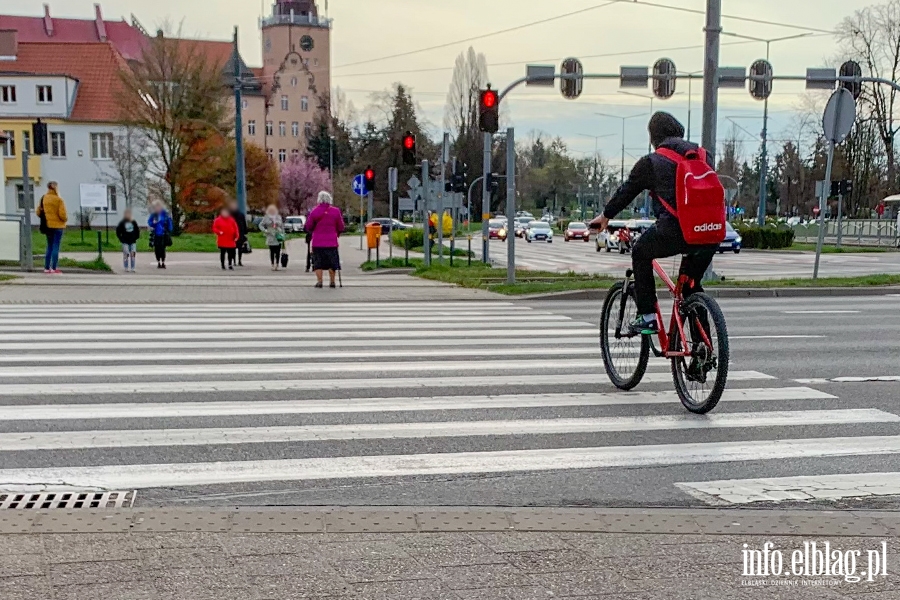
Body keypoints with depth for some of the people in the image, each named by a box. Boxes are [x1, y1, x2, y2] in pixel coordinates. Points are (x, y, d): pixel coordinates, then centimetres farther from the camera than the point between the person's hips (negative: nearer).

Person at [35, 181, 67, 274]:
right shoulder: (59, 200, -13)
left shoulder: (43, 199, 3)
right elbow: (62, 214, -17)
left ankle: (47, 267, 14)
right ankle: (54, 268, -3)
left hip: (48, 226, 5)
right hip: (58, 226, -5)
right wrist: (65, 219, 3)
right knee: (56, 247, -1)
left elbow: (38, 212, 5)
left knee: (49, 247, 14)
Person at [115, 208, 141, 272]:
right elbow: (118, 231, -2)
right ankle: (126, 268, 7)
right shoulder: (122, 222, -4)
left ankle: (132, 268, 5)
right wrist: (121, 238, -5)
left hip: (133, 241, 3)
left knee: (133, 254, -2)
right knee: (126, 254, -2)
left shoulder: (133, 222, 6)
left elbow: (137, 230, 16)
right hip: (125, 242, -3)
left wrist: (136, 237, 8)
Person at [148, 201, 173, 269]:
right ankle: (158, 263, 14)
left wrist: (169, 232, -4)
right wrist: (153, 223, -14)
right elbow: (149, 222, 8)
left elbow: (169, 222, 0)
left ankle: (163, 263, 6)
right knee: (157, 249, 4)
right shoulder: (153, 214, 4)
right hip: (156, 235, 3)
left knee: (162, 249, -3)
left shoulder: (165, 213, -3)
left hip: (163, 235, -3)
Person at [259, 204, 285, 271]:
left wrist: (282, 234, 4)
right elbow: (261, 225, 7)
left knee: (278, 251, -5)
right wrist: (265, 231, -9)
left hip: (278, 237, 1)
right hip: (271, 237, -1)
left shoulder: (279, 217, 11)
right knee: (272, 251, 0)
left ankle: (277, 265, -1)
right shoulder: (266, 217, 5)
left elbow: (282, 226, 13)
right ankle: (273, 265, 6)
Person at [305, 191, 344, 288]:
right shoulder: (336, 211, -2)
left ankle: (319, 281, 0)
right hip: (332, 242, 1)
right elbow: (341, 227, 4)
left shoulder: (314, 211, -5)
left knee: (318, 262, 5)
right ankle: (332, 281, 10)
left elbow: (308, 227, 2)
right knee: (332, 262, 9)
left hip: (317, 242, -1)